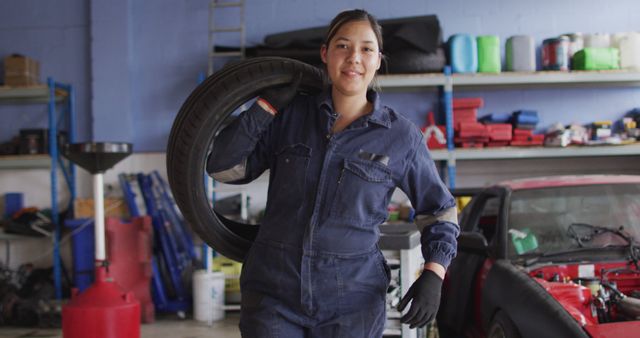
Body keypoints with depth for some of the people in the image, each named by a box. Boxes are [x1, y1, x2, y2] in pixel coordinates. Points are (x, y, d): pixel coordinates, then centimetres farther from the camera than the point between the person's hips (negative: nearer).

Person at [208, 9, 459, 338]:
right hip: (273, 288, 1)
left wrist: (433, 275, -5)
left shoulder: (401, 136, -1)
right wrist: (268, 103, -5)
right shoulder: (290, 114, 2)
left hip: (351, 298, 0)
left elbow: (439, 209, 9)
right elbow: (222, 167, 1)